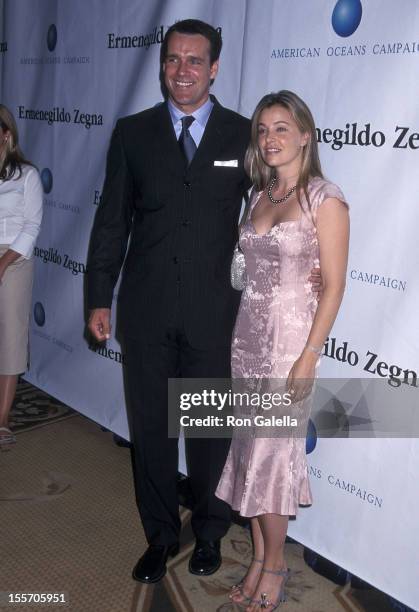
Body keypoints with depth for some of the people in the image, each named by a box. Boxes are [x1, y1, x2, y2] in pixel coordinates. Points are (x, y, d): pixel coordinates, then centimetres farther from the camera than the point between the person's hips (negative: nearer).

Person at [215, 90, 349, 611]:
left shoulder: (324, 198, -8)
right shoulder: (260, 196, 11)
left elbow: (333, 285, -11)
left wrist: (308, 358, -16)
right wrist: (242, 334, 8)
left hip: (290, 338, -6)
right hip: (247, 335, 6)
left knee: (270, 452, 1)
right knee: (251, 450, 11)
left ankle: (274, 563, 22)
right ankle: (259, 559, 26)